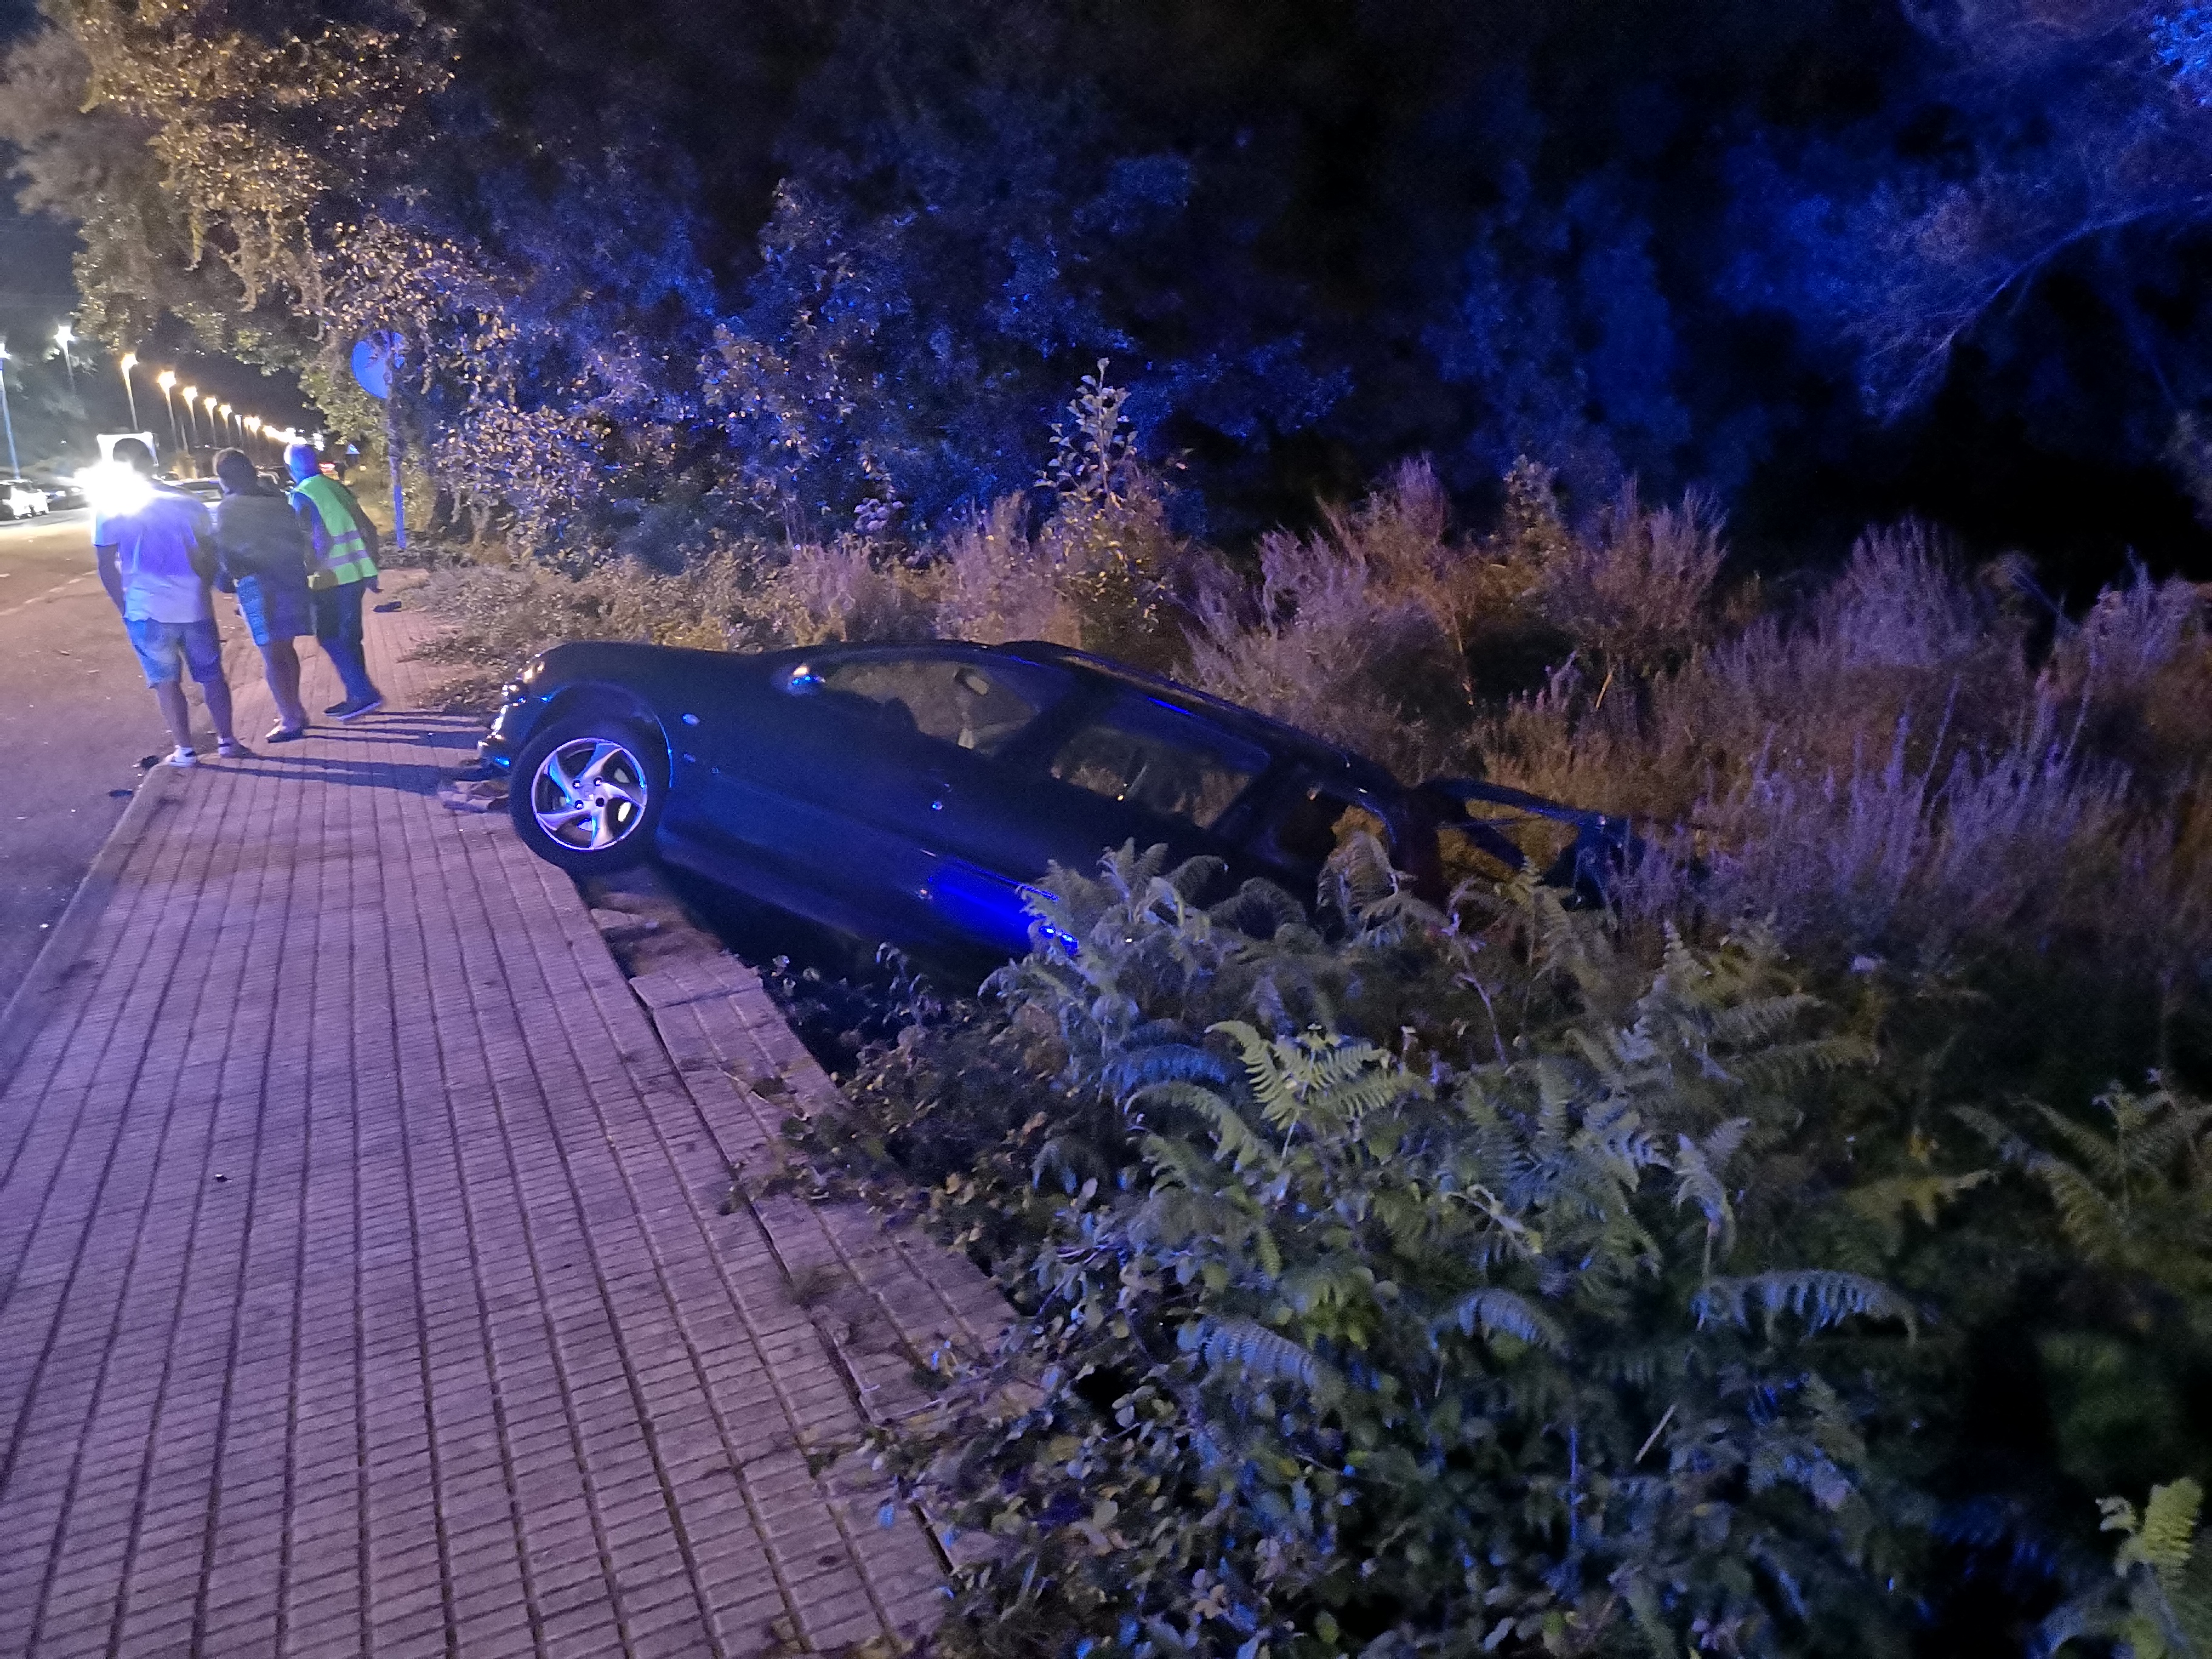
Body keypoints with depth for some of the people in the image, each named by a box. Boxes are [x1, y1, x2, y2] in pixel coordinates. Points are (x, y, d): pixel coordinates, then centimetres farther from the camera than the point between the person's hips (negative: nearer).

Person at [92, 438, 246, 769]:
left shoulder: (109, 508, -2)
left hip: (147, 611, -2)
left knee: (166, 682, 7)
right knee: (211, 675, 13)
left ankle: (185, 750, 9)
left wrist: (125, 608, 8)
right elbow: (211, 553, 6)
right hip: (194, 606, 2)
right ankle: (227, 740, 17)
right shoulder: (186, 501, 3)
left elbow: (107, 569, -2)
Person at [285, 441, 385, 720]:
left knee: (332, 639, 0)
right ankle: (356, 697, 19)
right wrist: (370, 566, 19)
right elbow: (369, 529, 12)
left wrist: (311, 572, -10)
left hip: (332, 580, -7)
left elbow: (322, 539, -19)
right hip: (357, 574, 7)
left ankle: (364, 695, -8)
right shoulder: (337, 488, 12)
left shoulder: (301, 496, -9)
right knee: (349, 638, 14)